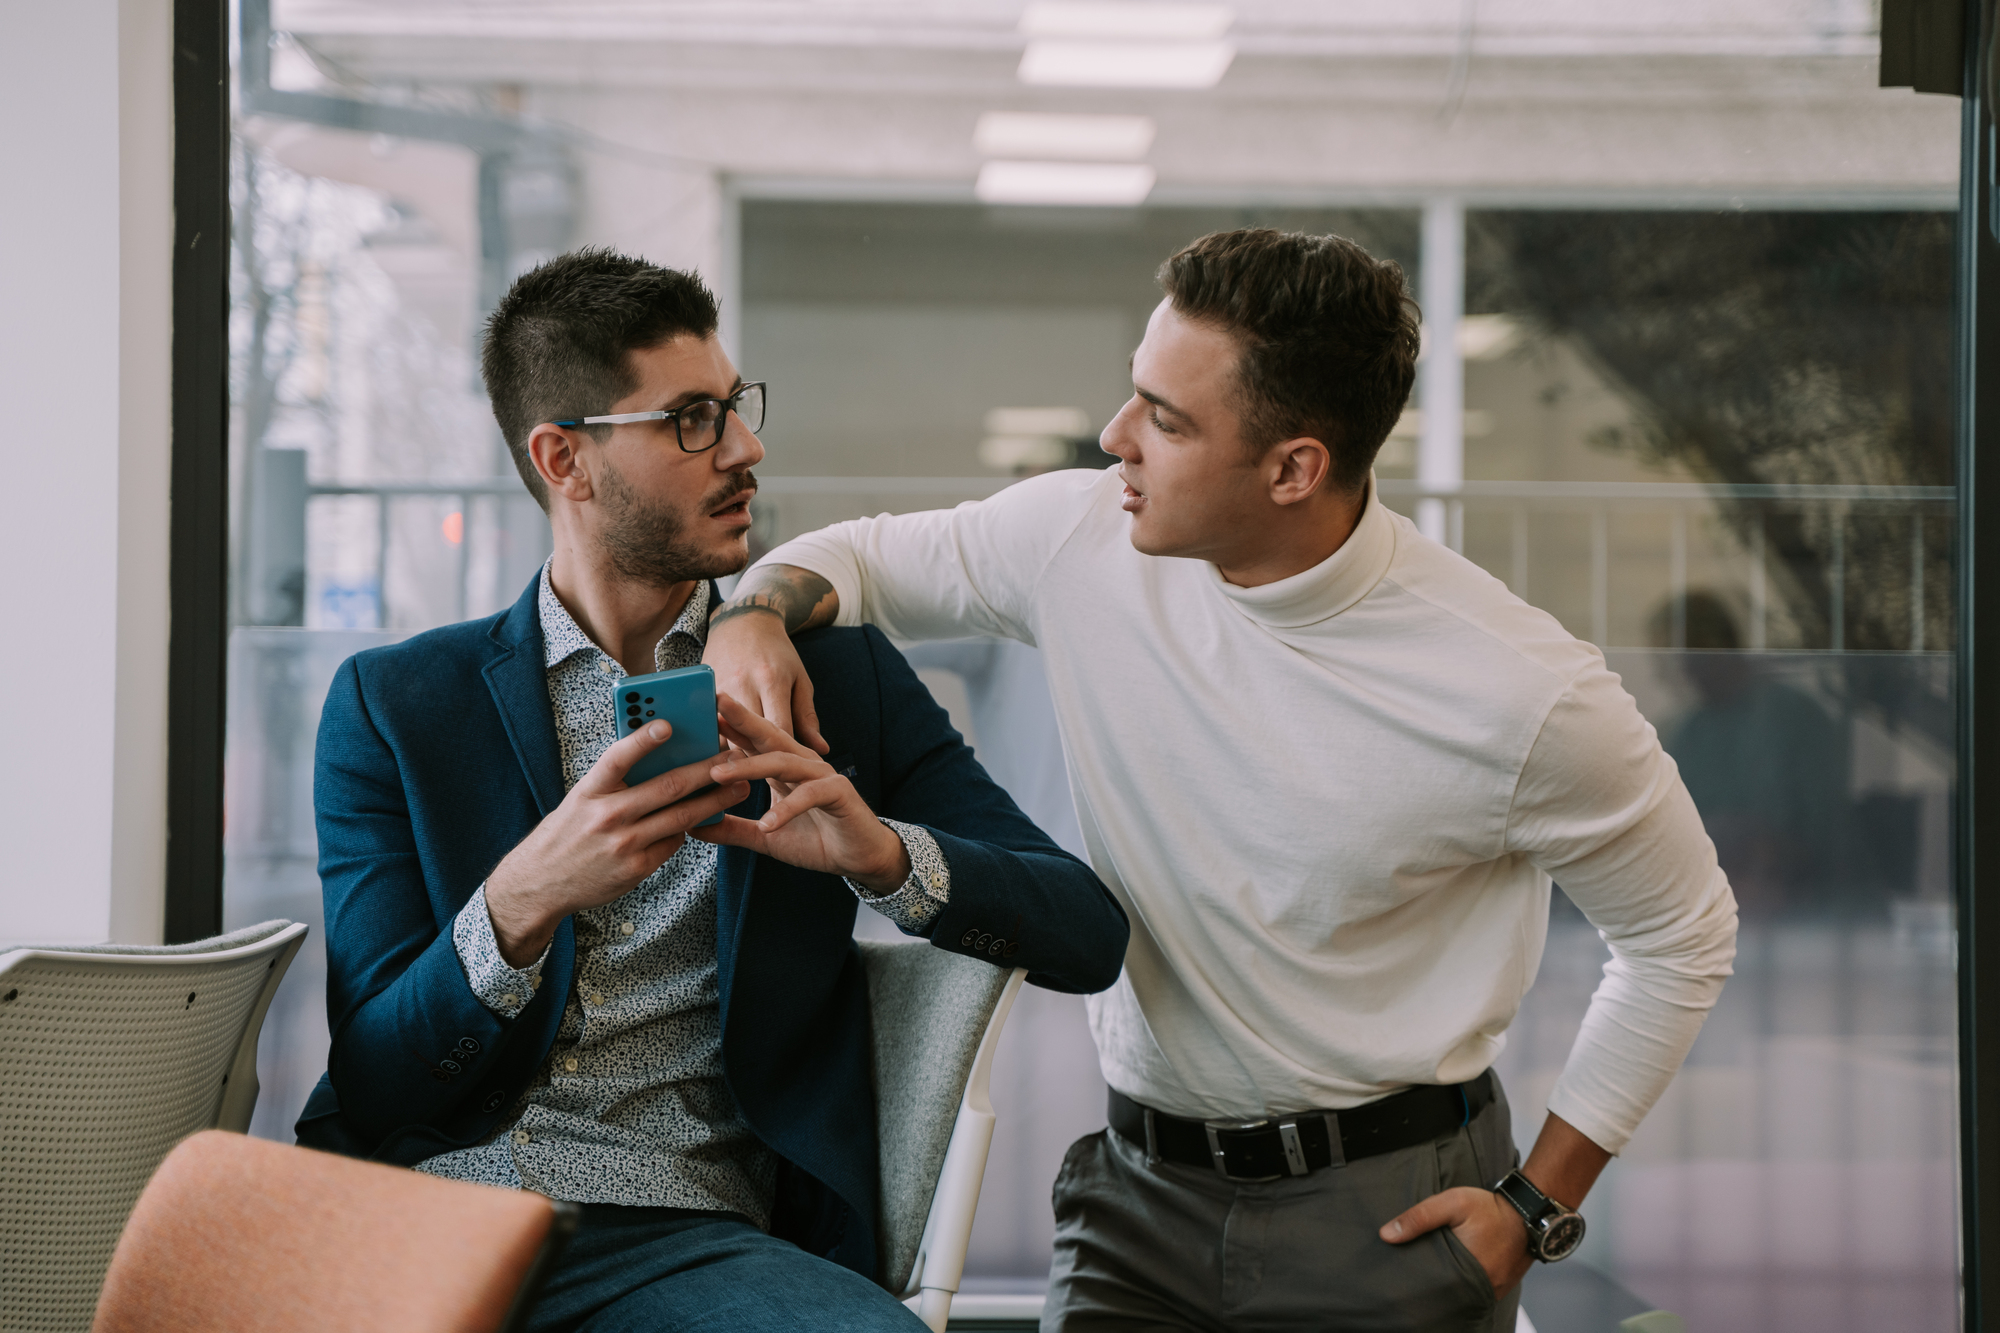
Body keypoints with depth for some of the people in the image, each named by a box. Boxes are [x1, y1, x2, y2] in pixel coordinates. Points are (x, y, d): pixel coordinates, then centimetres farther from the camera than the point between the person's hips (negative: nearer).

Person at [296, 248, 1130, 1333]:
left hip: (676, 1235, 2)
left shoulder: (840, 681, 14)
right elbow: (373, 1080, 2)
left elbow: (1086, 937, 6)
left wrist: (883, 854, -13)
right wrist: (523, 902, -18)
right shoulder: (391, 704, 10)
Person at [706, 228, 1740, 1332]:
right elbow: (866, 556, 10)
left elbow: (1683, 935, -2)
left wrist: (1539, 1204, -4)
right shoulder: (1080, 539, -8)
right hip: (1142, 1189, 3)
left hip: (1388, 1211, -2)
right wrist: (756, 616, -14)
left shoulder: (1521, 695, -18)